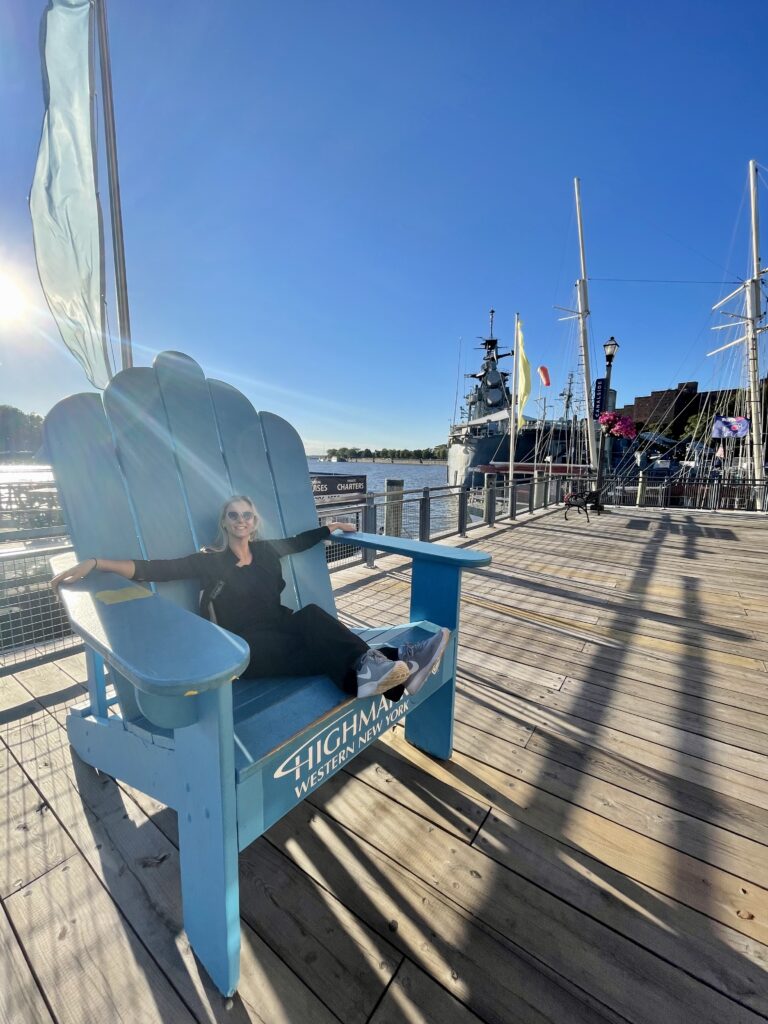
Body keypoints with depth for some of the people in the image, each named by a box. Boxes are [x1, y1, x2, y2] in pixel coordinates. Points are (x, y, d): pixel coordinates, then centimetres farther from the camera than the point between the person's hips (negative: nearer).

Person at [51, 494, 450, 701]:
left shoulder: (265, 550, 12)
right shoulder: (210, 560, 0)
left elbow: (301, 540, 25)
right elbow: (157, 568, -11)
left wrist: (332, 527, 33)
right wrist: (95, 563, -23)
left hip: (278, 630, 5)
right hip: (245, 648, -4)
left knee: (311, 617, -29)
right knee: (312, 642, -32)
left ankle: (370, 666, -41)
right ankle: (389, 663, -42)